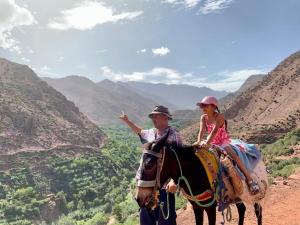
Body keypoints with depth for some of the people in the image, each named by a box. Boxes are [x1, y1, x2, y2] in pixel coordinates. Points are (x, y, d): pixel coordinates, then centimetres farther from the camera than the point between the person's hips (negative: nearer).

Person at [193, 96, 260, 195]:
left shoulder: (219, 116, -18)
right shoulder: (203, 118, -2)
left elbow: (214, 131, -31)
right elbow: (201, 131, -14)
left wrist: (207, 143, -45)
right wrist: (199, 142, -33)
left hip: (223, 142, -6)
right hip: (212, 143, 6)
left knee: (234, 156, -28)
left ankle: (250, 180, -18)